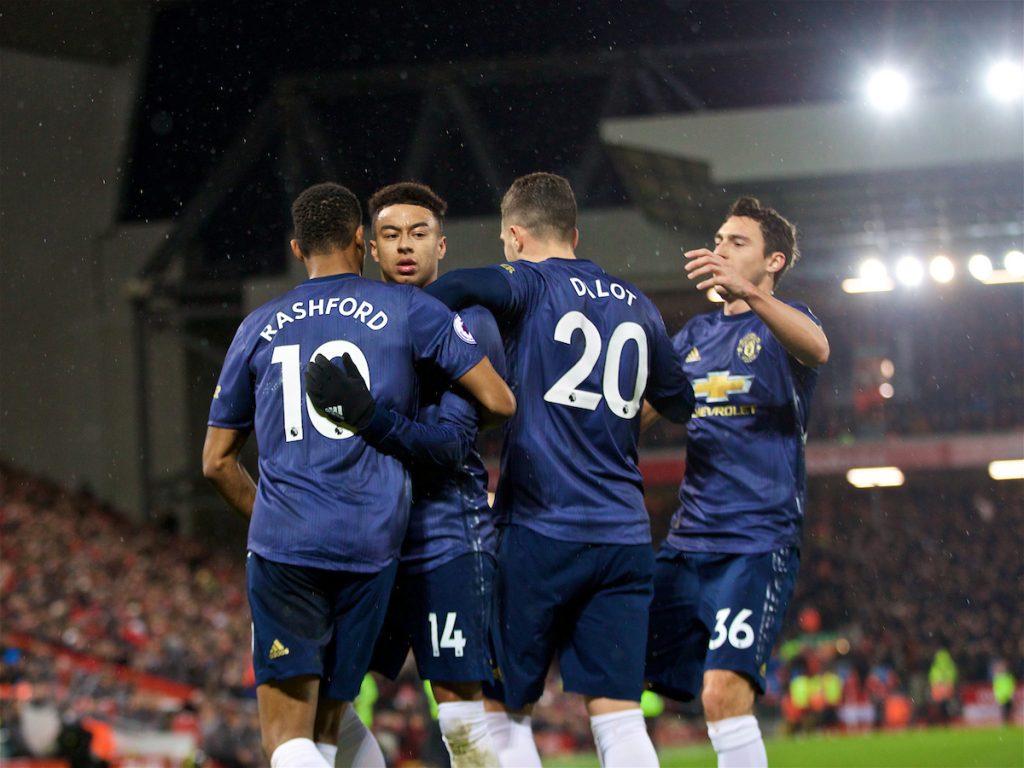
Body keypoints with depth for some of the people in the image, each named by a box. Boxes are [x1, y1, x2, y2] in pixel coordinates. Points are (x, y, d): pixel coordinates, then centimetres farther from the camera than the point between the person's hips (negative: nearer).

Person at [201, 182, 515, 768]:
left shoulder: (260, 327, 14)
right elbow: (499, 402, 4)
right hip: (371, 544, 0)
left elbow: (218, 462, 18)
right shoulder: (409, 310, 7)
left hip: (282, 545, 0)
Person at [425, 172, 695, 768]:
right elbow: (681, 403, 27)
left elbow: (452, 290, -23)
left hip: (541, 532, -5)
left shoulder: (531, 285, -2)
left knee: (506, 712, 5)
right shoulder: (638, 306, 14)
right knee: (619, 716, 2)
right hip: (626, 535, 5)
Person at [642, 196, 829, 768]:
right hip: (685, 543, 7)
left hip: (758, 542, -7)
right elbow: (635, 414, 21)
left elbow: (817, 349, -24)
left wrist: (748, 291, -40)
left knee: (724, 691, -22)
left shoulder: (781, 321, 1)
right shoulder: (696, 335, 20)